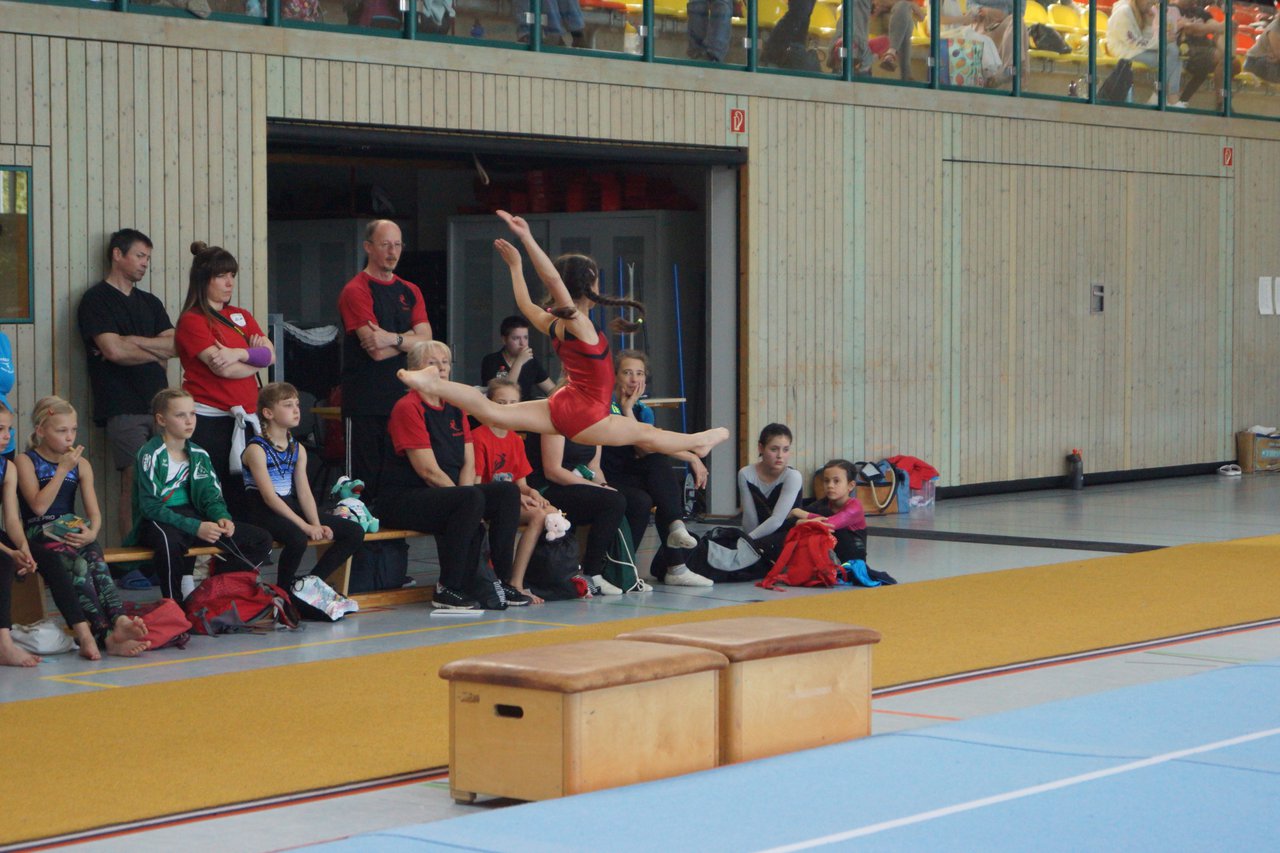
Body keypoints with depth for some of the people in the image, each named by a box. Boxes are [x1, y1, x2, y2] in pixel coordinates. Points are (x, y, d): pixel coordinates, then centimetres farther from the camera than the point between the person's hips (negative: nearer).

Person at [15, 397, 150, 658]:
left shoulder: (81, 465, 18)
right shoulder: (25, 462, 3)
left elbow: (94, 511, 11)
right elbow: (39, 506, -10)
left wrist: (92, 532, -11)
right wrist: (63, 469, -8)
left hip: (74, 534, 4)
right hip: (40, 535, -4)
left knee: (95, 560, -31)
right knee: (78, 565, -33)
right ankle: (109, 631, -45)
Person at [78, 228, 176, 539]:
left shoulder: (149, 302, 21)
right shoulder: (96, 300, 1)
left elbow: (175, 345, 8)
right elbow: (113, 350, -12)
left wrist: (133, 341, -6)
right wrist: (157, 354, 3)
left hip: (159, 405, 6)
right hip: (124, 408, -6)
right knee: (135, 485, -12)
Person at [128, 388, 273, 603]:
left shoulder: (199, 455, 11)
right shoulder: (150, 455, -10)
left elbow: (211, 496, 11)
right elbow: (151, 507, -17)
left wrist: (222, 517, -14)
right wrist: (195, 528, -26)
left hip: (192, 517, 7)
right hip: (157, 523, -7)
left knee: (261, 540, -2)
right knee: (169, 540, -44)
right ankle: (174, 603, -25)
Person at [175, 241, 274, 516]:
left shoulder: (241, 317, 16)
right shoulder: (193, 320, -6)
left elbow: (270, 355, 4)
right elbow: (222, 368, -15)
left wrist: (240, 354, -14)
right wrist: (256, 358, 0)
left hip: (244, 419, 7)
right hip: (209, 420, -7)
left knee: (242, 497, 5)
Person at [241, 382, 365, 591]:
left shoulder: (298, 449, 12)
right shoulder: (257, 449, -11)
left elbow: (304, 493, 4)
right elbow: (270, 497, -18)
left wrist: (317, 525, -14)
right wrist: (305, 526, -24)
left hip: (290, 507, 8)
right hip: (263, 511, -8)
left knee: (355, 532, -3)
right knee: (297, 538, -39)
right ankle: (283, 590, -14)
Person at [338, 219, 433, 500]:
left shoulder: (410, 291, 15)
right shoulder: (356, 290, -6)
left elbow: (426, 340, 1)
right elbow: (377, 351, -15)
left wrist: (393, 338, -12)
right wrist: (408, 340, -4)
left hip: (403, 395, 6)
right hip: (365, 401, -6)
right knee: (365, 477, -5)